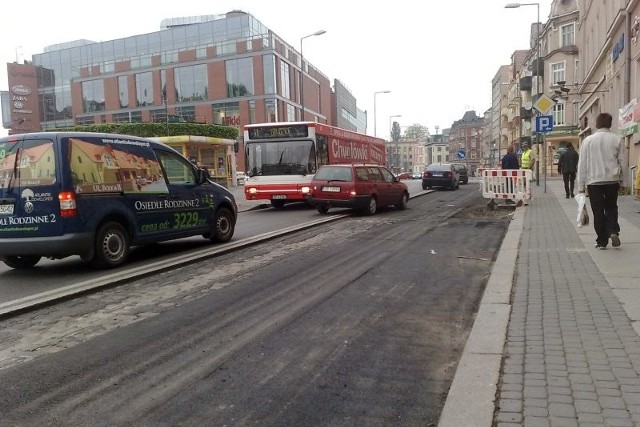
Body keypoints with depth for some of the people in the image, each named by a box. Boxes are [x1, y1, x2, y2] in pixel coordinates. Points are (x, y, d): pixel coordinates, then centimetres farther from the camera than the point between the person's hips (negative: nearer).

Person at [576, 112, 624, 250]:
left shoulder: (588, 140, -4)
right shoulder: (617, 140, -1)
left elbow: (582, 164, -3)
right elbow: (622, 161, 1)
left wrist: (581, 185, 3)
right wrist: (620, 178, 15)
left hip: (594, 181, -1)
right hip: (612, 180, 1)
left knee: (598, 212, 6)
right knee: (611, 208, 19)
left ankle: (602, 241, 10)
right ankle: (613, 231, -2)